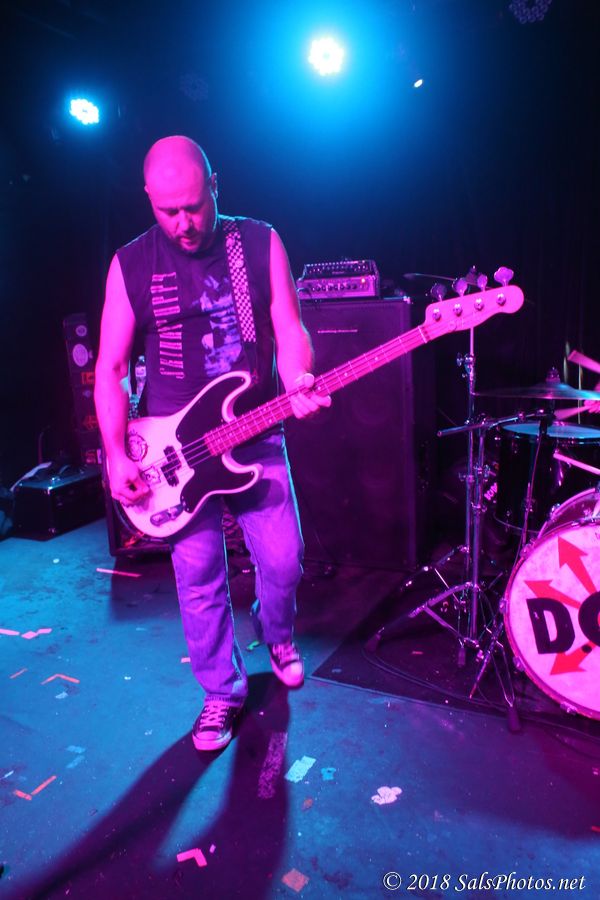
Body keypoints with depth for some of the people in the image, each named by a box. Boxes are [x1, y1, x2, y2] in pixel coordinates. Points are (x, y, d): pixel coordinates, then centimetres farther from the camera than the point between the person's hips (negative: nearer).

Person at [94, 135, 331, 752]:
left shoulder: (261, 243, 1)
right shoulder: (131, 264, -1)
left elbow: (289, 329, -3)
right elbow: (110, 366, 0)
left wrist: (297, 383, -25)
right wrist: (116, 453, -8)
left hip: (256, 439, 1)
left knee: (283, 560, 5)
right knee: (198, 576, 5)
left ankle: (278, 638, 39)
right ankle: (223, 690, 28)